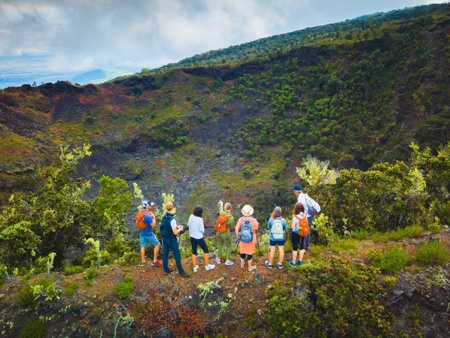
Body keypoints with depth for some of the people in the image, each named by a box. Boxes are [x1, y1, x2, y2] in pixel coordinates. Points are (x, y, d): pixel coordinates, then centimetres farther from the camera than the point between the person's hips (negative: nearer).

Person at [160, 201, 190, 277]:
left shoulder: (164, 217, -2)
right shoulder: (172, 219, -26)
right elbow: (175, 232, -23)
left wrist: (176, 226, 11)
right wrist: (180, 229, -4)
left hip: (165, 238, 7)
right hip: (171, 240, -7)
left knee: (165, 254, 16)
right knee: (177, 255, 4)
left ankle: (166, 269, 29)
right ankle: (181, 271, 12)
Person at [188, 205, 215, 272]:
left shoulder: (191, 217, -7)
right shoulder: (200, 219, -24)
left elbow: (188, 225, 6)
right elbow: (202, 230, -18)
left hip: (192, 237, 6)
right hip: (199, 238, -5)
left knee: (194, 252, 18)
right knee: (206, 250, 15)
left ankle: (195, 267, 25)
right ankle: (207, 266, 25)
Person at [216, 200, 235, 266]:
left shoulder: (222, 213, -10)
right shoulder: (231, 217, -22)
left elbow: (220, 209, 16)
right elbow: (232, 228, -10)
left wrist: (221, 204, 37)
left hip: (219, 232, 5)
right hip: (226, 234, -5)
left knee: (220, 245, 22)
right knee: (228, 246, 15)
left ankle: (218, 259, 36)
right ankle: (227, 260, 22)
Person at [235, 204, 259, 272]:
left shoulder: (241, 219, -19)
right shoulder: (253, 220, -23)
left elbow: (237, 229, -14)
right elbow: (256, 229, -10)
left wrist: (238, 237, -1)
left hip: (242, 239, 2)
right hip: (251, 240, -2)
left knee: (242, 251, 22)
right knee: (250, 253, 14)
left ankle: (242, 264, 40)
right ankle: (250, 267, 28)